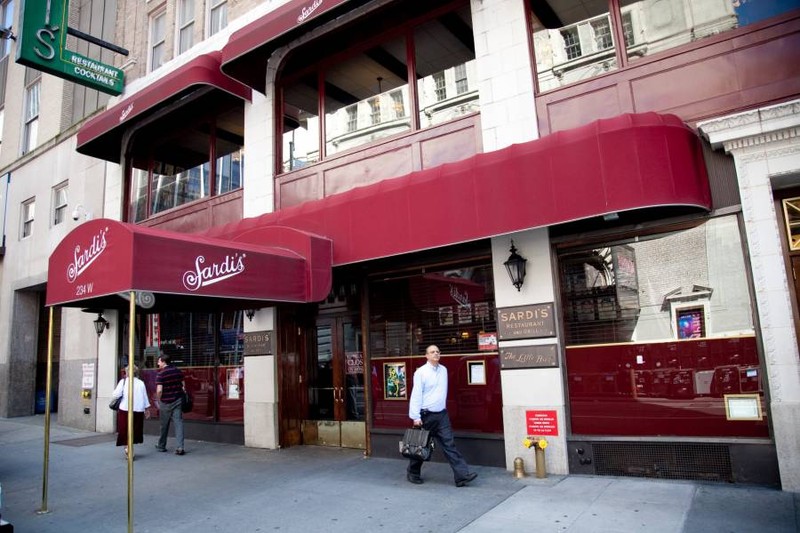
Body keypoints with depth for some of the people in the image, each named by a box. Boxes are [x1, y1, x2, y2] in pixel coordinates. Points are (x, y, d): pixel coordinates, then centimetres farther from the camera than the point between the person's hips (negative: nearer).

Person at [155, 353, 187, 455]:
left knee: (164, 425, 12)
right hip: (178, 401, 4)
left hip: (166, 402, -4)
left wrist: (158, 400, -4)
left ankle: (161, 446, 29)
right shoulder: (178, 371, 4)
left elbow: (159, 390, -19)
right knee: (178, 423, 0)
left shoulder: (161, 374, -12)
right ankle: (180, 447, -7)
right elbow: (183, 385, 10)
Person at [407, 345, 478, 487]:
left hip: (442, 414, 4)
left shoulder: (443, 370, 7)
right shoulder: (421, 372, -11)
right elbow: (416, 395, -13)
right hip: (426, 415, -4)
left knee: (449, 444, -1)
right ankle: (413, 473, 28)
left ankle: (462, 475, -4)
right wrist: (416, 417, -16)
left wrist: (442, 406, 15)